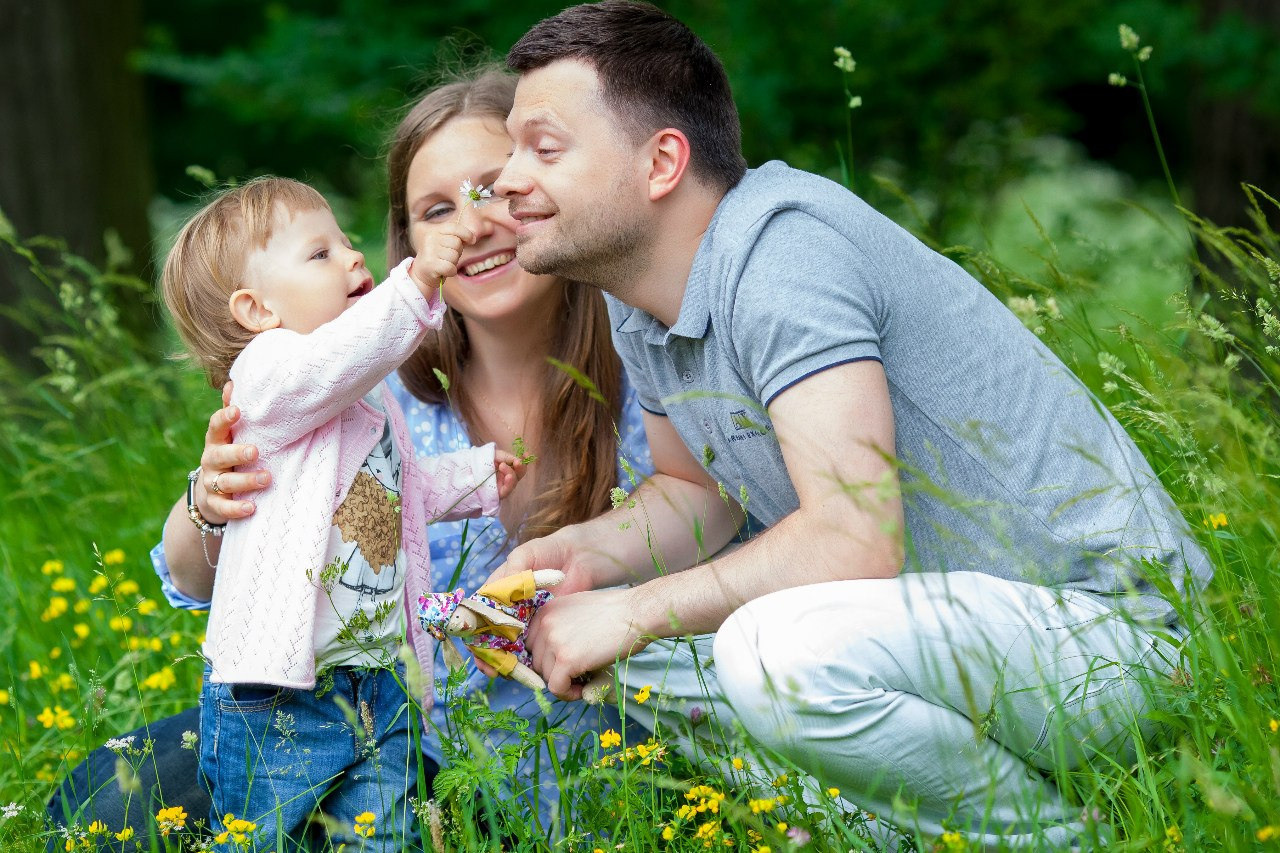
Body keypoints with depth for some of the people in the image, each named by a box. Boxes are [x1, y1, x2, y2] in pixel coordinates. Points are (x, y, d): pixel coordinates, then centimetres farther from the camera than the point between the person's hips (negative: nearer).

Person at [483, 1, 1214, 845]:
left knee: (782, 651, -35)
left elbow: (853, 539, -30)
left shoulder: (779, 249, -22)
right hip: (946, 616, 9)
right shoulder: (640, 303, 6)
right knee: (582, 630, 7)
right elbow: (693, 491, 22)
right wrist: (582, 552, 1)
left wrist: (635, 611, -19)